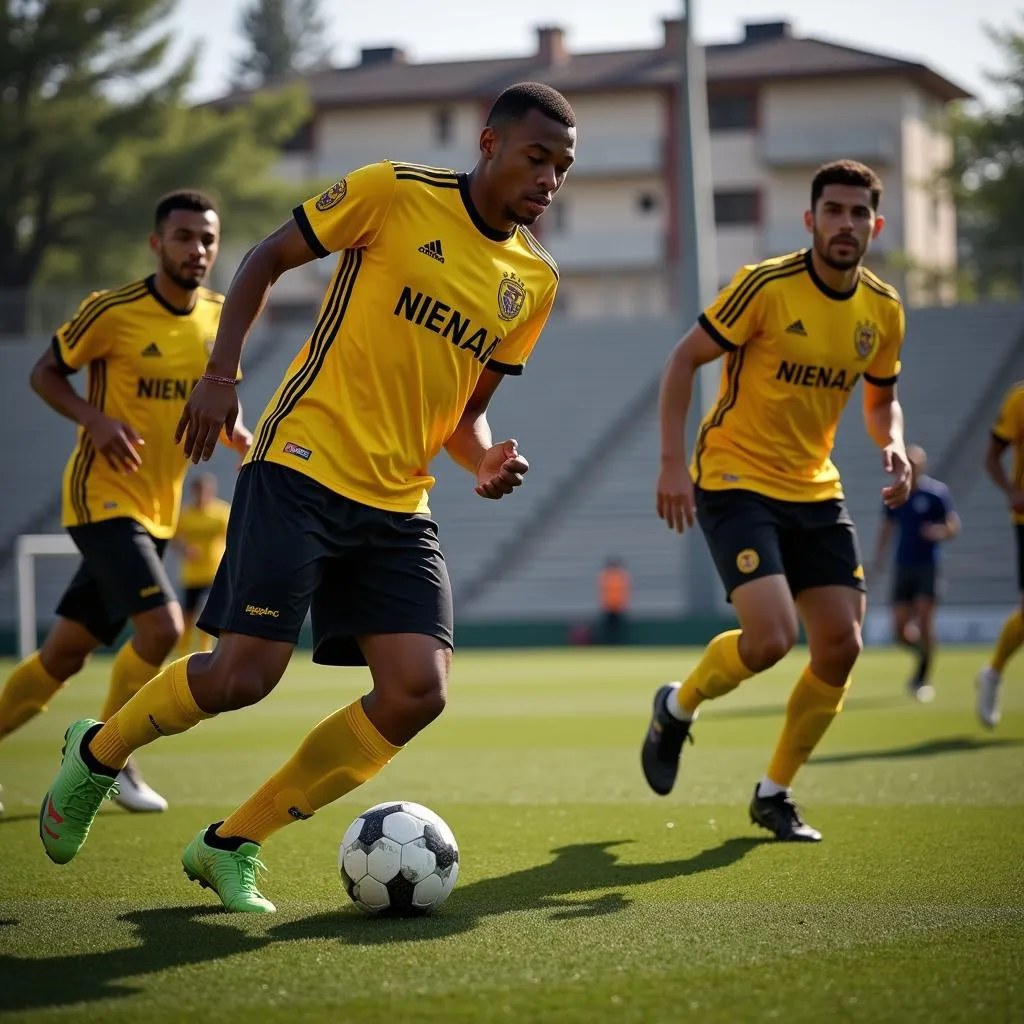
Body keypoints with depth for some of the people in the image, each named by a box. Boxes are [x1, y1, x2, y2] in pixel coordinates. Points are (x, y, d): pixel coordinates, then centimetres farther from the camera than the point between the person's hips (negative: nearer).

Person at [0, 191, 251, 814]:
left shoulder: (219, 317, 5)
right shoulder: (112, 311, -13)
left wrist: (240, 438, -2)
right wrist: (96, 419, -22)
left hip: (158, 512, 6)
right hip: (103, 498, -6)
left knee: (65, 654, 10)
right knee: (162, 626, -21)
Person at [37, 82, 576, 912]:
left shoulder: (534, 280, 11)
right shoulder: (397, 193, -5)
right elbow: (267, 259, 3)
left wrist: (487, 461, -2)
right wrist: (222, 373, -6)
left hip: (398, 505, 6)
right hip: (303, 468, -6)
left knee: (418, 692, -11)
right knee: (244, 675, -14)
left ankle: (232, 845, 5)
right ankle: (97, 753, 19)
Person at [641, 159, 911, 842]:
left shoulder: (884, 310, 3)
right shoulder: (767, 285, -14)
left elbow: (881, 399, 18)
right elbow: (685, 360, -8)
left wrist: (893, 446, -5)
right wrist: (673, 463, -15)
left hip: (815, 490, 6)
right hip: (735, 480, -6)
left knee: (842, 644, -3)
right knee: (771, 638, -21)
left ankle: (774, 794, 16)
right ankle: (677, 709, 12)